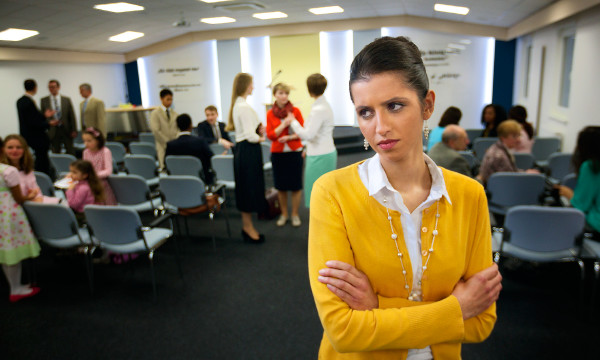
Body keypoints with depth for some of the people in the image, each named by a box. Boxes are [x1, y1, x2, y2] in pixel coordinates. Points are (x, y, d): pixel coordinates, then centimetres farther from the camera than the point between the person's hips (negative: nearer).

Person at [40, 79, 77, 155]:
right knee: (55, 154, 5)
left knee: (71, 153, 2)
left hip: (66, 130, 0)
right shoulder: (44, 100, 5)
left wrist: (74, 130, -2)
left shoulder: (67, 99, 3)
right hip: (53, 131, 1)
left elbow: (72, 116, 3)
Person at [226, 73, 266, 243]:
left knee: (247, 189, 15)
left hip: (243, 150, 10)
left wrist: (258, 130, 4)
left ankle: (247, 226, 25)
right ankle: (248, 227, 12)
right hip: (248, 151, -10)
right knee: (250, 188, 0)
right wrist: (261, 138, -3)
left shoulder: (237, 104, 13)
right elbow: (250, 135, -22)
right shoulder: (244, 106, -18)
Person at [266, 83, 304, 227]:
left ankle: (295, 214, 19)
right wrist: (284, 124, -15)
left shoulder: (295, 111, -1)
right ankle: (284, 214, 25)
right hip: (278, 153, 1)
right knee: (281, 185, 8)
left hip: (294, 152, -1)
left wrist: (289, 137, -16)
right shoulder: (270, 114, 2)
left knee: (295, 185, 3)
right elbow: (270, 135, -2)